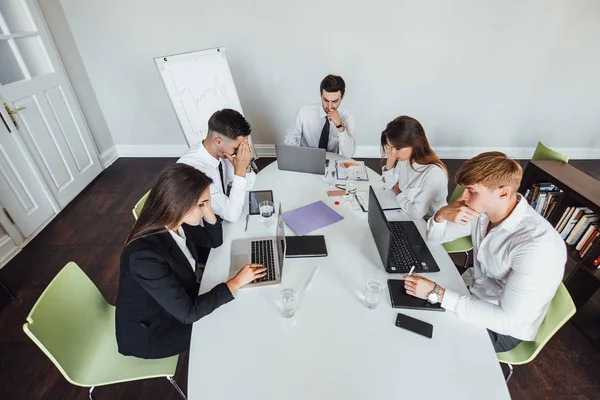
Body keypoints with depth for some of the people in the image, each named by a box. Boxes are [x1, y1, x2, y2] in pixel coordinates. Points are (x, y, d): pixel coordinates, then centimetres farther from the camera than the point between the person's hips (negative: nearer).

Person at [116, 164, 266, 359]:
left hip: (175, 301, 7)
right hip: (149, 331, -6)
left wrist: (206, 207, -17)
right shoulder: (145, 254, -38)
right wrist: (236, 282, -24)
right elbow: (188, 313, -31)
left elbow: (214, 240, 1)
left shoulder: (177, 223, -16)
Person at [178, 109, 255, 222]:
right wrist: (240, 170, -28)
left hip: (222, 220, 6)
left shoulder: (222, 151, -11)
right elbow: (232, 215, -28)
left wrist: (245, 166, -16)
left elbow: (248, 186, 3)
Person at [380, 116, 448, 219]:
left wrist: (398, 193, -11)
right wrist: (390, 160, -12)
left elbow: (417, 213, -27)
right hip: (404, 216, 5)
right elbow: (388, 186, 3)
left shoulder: (434, 173, -28)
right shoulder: (403, 159, -9)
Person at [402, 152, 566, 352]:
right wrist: (442, 214, -23)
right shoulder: (482, 211, -12)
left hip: (501, 329, -6)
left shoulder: (538, 246, -33)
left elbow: (508, 319, -32)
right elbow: (434, 237, 0)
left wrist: (437, 293, -36)